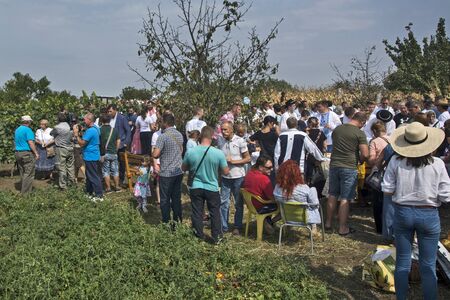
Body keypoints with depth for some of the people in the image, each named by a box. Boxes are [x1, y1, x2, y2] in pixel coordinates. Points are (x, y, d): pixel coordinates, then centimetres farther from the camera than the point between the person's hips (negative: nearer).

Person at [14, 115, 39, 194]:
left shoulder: (17, 130, 13)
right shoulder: (28, 130, -12)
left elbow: (16, 142, 18)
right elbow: (31, 142, -18)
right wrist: (36, 153, -14)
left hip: (17, 153, 9)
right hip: (27, 153, -8)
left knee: (22, 173, 15)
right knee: (29, 173, -4)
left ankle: (22, 190, 20)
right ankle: (26, 192, -5)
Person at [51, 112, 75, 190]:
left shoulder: (57, 127, -14)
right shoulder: (70, 126, 0)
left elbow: (51, 134, 4)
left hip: (61, 149, -5)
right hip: (70, 148, 5)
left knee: (61, 167, 0)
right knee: (70, 166, 16)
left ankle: (63, 185, 3)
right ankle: (71, 181, 25)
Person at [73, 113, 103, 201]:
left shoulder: (90, 130, -23)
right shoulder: (95, 128, 10)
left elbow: (82, 143, -21)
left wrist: (76, 134, -13)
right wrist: (80, 134, 4)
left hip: (90, 157, -10)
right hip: (93, 156, 10)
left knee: (94, 176, -4)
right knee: (89, 175, 20)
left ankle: (99, 195, 0)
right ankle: (89, 192, 32)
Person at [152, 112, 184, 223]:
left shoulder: (163, 136, -17)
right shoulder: (179, 135, 6)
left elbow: (155, 155, -20)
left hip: (166, 173, -6)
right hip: (179, 171, 7)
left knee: (165, 200, 5)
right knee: (177, 198, 14)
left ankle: (166, 223, 11)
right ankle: (178, 221, 21)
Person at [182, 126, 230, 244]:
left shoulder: (190, 152, -13)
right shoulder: (219, 153, -19)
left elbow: (184, 168, 3)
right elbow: (226, 172, -9)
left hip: (195, 187, 1)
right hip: (212, 188, -1)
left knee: (197, 212, 15)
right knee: (215, 212, 16)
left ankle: (199, 237, 28)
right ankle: (216, 237, 26)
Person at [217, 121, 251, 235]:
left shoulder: (240, 141, -10)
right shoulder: (220, 141, 1)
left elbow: (247, 158, -8)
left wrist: (233, 161, -18)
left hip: (238, 176, -3)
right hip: (225, 177, 3)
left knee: (239, 203, 9)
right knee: (223, 202, 4)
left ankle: (237, 227, 21)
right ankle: (223, 226, 15)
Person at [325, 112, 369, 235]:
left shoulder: (337, 129, 8)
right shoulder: (360, 134, -10)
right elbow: (365, 154, -14)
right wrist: (359, 160, 6)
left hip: (334, 165, 5)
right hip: (349, 168, -5)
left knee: (332, 195, 16)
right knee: (345, 199, 1)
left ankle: (328, 223, 25)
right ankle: (343, 228, 8)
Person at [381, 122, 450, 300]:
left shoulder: (396, 161, -10)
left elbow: (387, 190, -6)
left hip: (403, 213, 1)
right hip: (428, 215, -1)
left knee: (402, 262, 15)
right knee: (428, 266, 10)